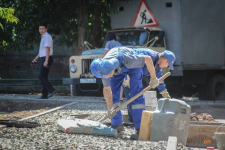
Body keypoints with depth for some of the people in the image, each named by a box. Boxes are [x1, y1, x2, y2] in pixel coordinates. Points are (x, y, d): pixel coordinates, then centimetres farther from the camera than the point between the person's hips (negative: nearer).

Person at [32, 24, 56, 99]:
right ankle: (44, 95, 6)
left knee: (41, 76, -13)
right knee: (44, 77, 7)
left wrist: (46, 61, -27)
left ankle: (52, 90, -18)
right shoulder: (43, 37, 20)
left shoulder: (47, 37, -11)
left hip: (46, 58, -10)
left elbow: (47, 49, -20)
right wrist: (35, 59, 27)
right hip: (44, 59, 10)